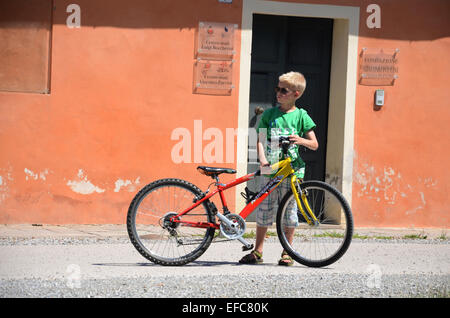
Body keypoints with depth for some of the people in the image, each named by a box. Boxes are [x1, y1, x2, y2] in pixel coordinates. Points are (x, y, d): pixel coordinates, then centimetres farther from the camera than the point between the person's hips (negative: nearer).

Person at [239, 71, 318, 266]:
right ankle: (257, 251, 11)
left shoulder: (301, 115, 2)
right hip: (270, 168, 2)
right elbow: (261, 140, 4)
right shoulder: (270, 114, 8)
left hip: (292, 168, -2)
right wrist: (262, 159, -14)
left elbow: (314, 144, 3)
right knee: (265, 207, 3)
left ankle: (287, 253, 12)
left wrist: (301, 140, -17)